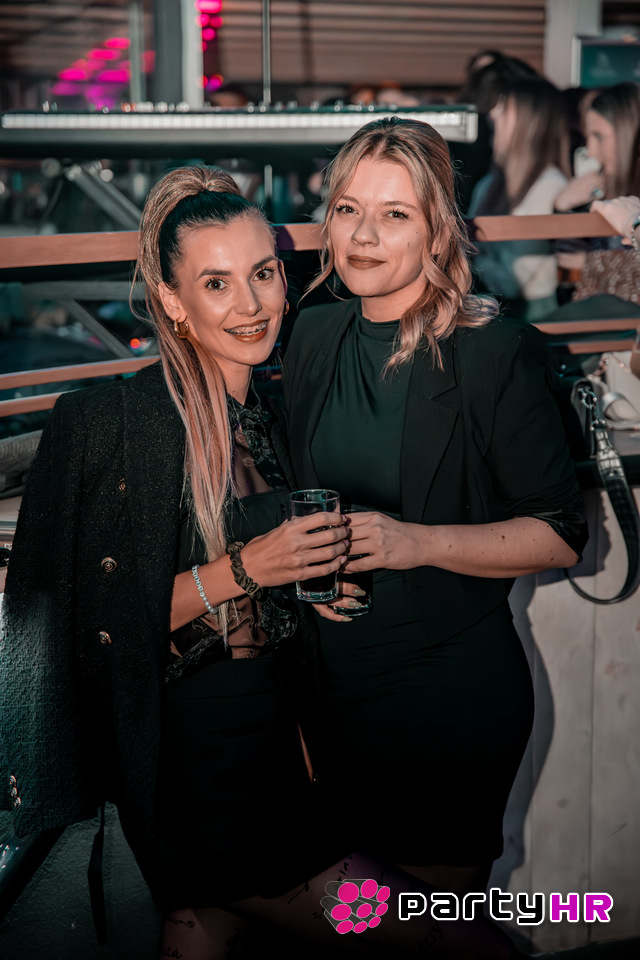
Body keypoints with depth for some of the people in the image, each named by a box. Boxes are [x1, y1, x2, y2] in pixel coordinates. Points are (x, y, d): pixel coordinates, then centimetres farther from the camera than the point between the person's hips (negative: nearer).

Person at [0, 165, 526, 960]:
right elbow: (103, 622, -15)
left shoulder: (266, 415, 9)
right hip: (198, 768, -7)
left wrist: (317, 580, 4)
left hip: (274, 739, 7)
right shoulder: (118, 420, -15)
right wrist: (245, 569, -22)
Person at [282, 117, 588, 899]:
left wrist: (418, 542, -25)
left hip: (455, 693, -5)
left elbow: (560, 534, -13)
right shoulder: (314, 336, 2)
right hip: (334, 681, 5)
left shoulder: (497, 353, -15)